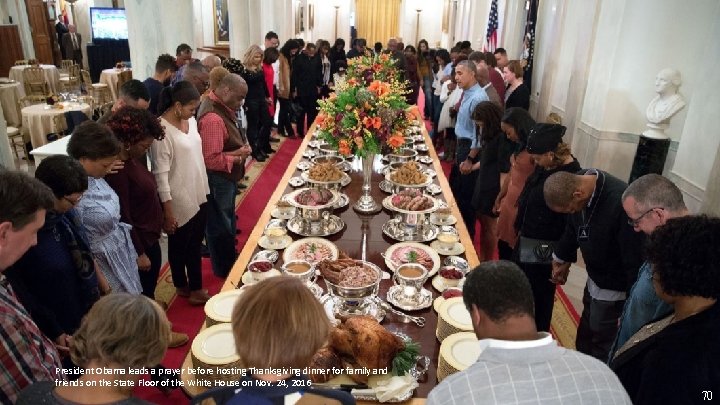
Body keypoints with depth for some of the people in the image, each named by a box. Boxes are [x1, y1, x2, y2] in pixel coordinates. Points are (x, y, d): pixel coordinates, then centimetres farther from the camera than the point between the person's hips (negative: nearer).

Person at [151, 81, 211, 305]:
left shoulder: (190, 121, 3)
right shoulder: (162, 130, -21)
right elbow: (161, 174, -20)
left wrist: (203, 190, 14)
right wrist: (167, 211, -18)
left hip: (199, 196, 7)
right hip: (179, 201, -7)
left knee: (195, 244, 18)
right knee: (179, 246, 13)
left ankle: (195, 287, 33)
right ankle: (182, 286, 32)